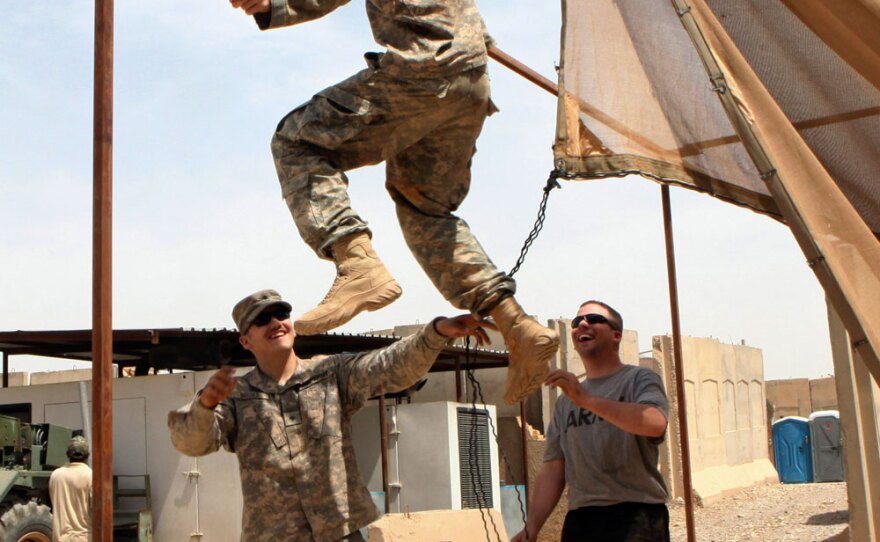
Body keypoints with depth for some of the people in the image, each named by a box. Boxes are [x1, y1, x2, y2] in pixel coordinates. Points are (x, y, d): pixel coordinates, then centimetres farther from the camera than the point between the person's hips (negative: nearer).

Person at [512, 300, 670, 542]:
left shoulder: (639, 379, 5)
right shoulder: (565, 400, 21)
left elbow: (655, 424, -18)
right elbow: (552, 470, 15)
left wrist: (586, 399, -23)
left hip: (636, 516, -4)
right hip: (580, 521, 5)